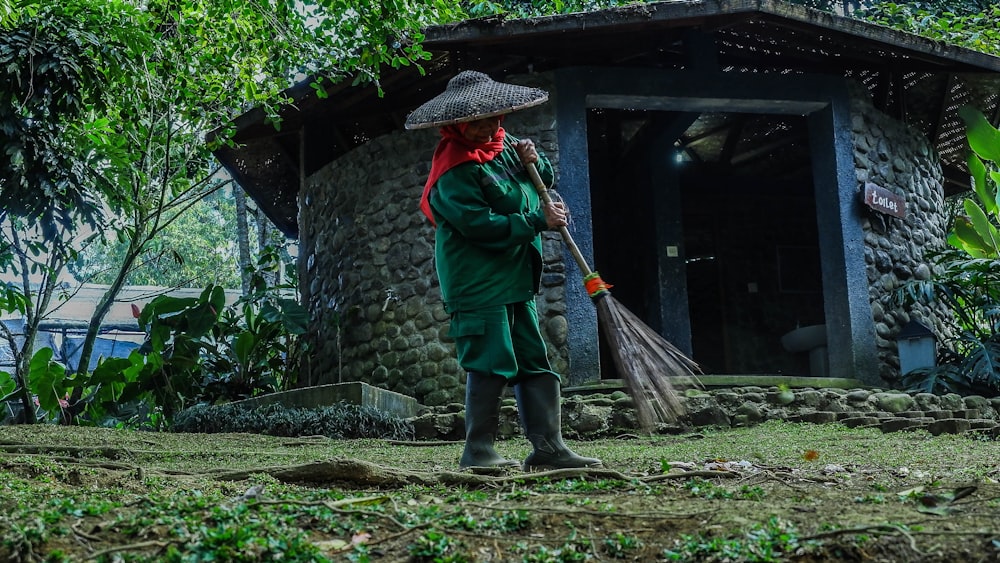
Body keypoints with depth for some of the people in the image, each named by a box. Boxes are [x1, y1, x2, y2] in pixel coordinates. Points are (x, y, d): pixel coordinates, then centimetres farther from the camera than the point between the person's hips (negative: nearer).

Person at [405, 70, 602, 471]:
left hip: (516, 279, 9)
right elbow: (481, 226, -24)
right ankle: (478, 451, 1)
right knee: (491, 365, -8)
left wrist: (535, 162, 2)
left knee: (534, 363, 6)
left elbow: (543, 182, 25)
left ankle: (548, 446, 10)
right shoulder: (455, 170, -15)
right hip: (479, 284, -9)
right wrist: (539, 221, -18)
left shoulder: (502, 144, 12)